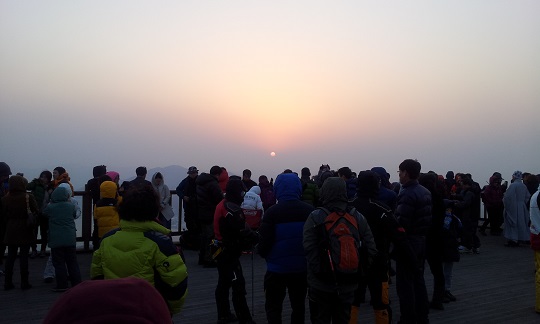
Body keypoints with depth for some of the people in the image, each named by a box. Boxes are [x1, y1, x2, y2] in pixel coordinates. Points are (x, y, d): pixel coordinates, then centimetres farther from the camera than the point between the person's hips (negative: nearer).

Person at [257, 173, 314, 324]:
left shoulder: (272, 212, -16)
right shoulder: (309, 210, -7)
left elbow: (264, 241, -15)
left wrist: (262, 252, 6)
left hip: (278, 267, -3)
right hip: (302, 267, 3)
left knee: (273, 307, 11)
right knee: (298, 306, 19)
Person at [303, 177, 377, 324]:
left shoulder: (315, 217, -13)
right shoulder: (357, 217, -2)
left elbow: (309, 248, -22)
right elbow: (371, 248, -4)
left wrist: (317, 271, -15)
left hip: (321, 283, -3)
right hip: (348, 283, 3)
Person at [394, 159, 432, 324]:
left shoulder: (407, 194, -20)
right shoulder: (425, 192, 8)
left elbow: (401, 223, -25)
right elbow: (428, 218, 10)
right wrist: (422, 233, 13)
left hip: (408, 242, -9)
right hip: (422, 240, 9)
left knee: (405, 283, 0)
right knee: (418, 279, 19)